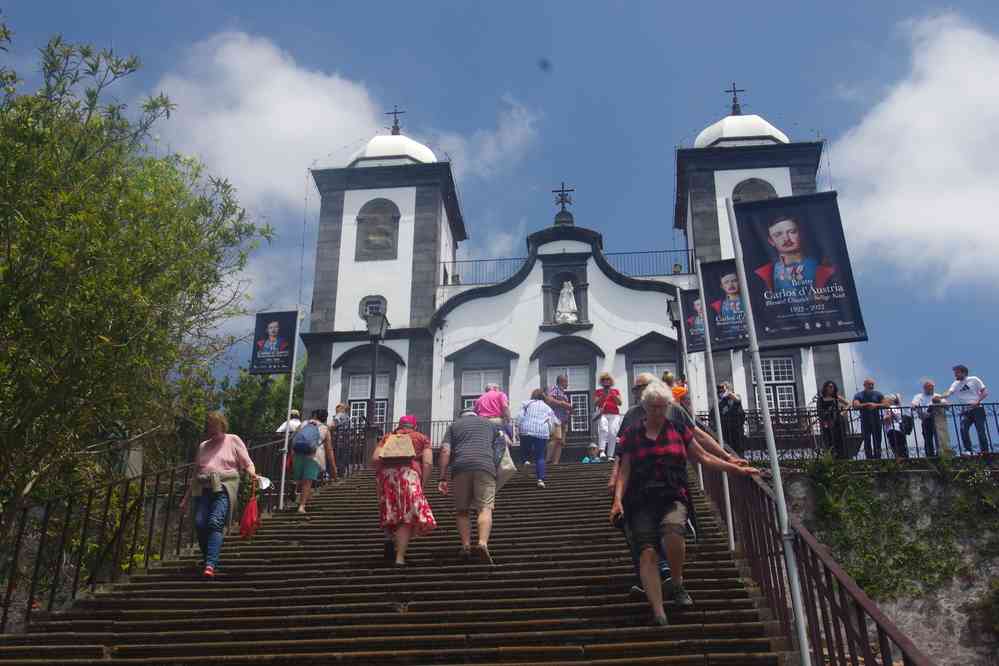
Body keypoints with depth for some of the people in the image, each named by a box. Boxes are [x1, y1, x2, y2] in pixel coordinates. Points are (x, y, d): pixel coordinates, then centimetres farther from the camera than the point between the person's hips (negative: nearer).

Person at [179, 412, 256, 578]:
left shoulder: (233, 440, 12)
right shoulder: (203, 446, 24)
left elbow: (247, 463, 7)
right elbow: (196, 474, 28)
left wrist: (252, 473, -16)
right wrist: (186, 498, 26)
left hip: (224, 488, -4)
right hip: (203, 489, 5)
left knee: (216, 523, -22)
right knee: (199, 523, -13)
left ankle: (210, 565, -29)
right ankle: (208, 560, 5)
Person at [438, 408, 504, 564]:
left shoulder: (454, 425, 22)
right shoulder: (489, 424, 28)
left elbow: (445, 451, 7)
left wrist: (443, 478, 3)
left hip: (460, 467, 0)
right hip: (486, 466, 0)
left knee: (461, 510, 11)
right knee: (485, 508, -7)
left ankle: (466, 546, 0)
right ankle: (483, 543, -27)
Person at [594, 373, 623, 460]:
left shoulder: (616, 391, 18)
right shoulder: (598, 391, 16)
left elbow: (619, 403, 6)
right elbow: (595, 404, 5)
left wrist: (613, 395, -8)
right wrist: (603, 396, -8)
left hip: (614, 415, 1)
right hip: (603, 414, -1)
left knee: (612, 433, -13)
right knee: (603, 429, -29)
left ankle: (610, 455, -10)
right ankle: (602, 451, -39)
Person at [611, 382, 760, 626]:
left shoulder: (678, 430, 14)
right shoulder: (632, 434, 11)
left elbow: (704, 457, 19)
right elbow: (624, 471, 7)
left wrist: (738, 469, 17)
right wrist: (618, 499, -7)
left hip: (673, 498, 0)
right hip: (641, 503, 0)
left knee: (672, 531, -31)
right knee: (647, 552, -18)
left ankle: (677, 584, -5)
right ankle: (659, 615, -20)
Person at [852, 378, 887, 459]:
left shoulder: (878, 394, 9)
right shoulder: (858, 395, 3)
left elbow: (885, 404, 0)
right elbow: (856, 406, -13)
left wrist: (875, 405, -16)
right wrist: (867, 404, -23)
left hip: (876, 421, 2)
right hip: (865, 421, -2)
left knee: (877, 440, 2)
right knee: (867, 441, -4)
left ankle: (877, 457, 7)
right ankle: (869, 458, -2)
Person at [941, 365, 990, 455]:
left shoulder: (974, 379, 1)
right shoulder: (956, 384, 10)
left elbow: (985, 392, -1)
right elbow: (949, 393, -7)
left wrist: (978, 401, -17)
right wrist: (939, 397, -27)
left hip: (977, 408, -3)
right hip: (965, 410, 3)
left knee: (981, 430, -6)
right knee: (963, 429, -13)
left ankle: (985, 451, 1)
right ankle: (968, 450, -7)